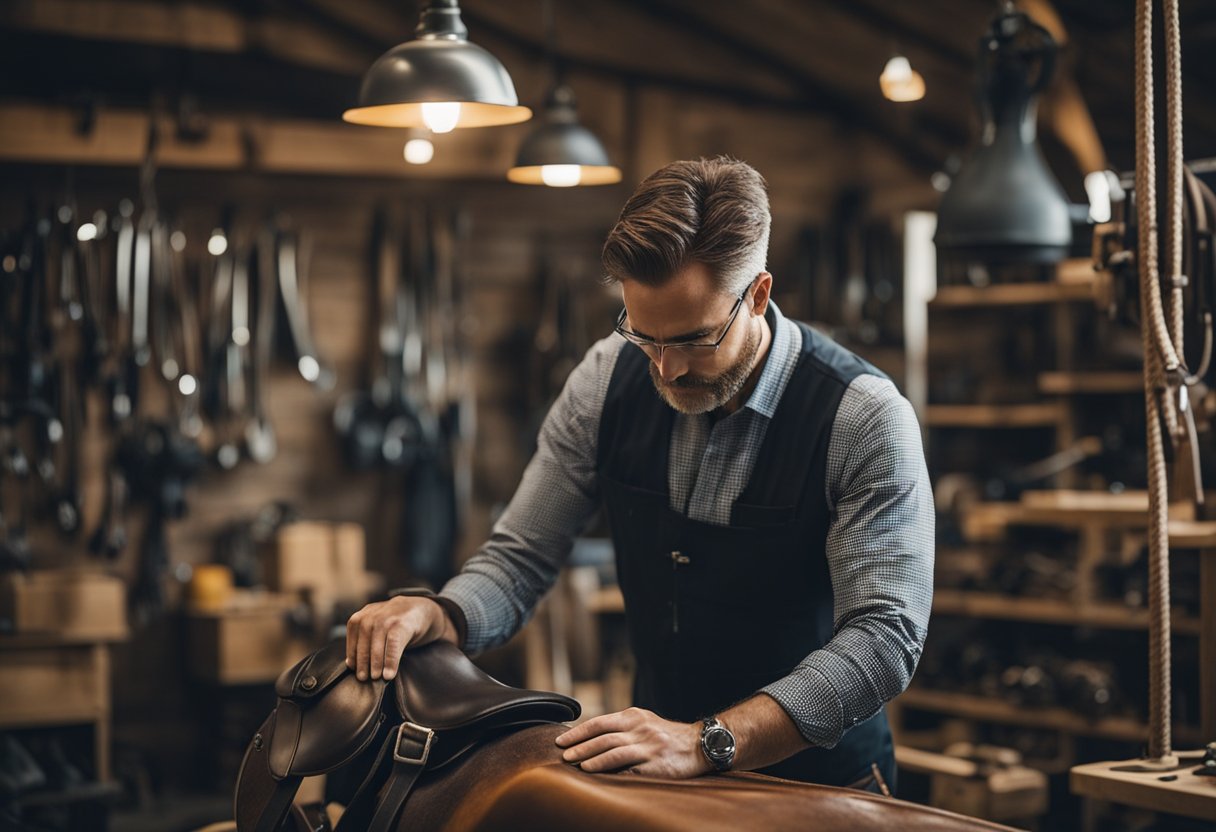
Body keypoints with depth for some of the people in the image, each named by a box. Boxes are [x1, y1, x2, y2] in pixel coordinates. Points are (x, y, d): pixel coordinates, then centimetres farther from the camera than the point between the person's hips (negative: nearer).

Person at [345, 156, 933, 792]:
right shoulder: (608, 379, -5)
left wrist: (706, 742, -37)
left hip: (821, 780, -2)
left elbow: (885, 635, -26)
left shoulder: (863, 417, -18)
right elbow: (519, 557, 0)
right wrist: (436, 616, -23)